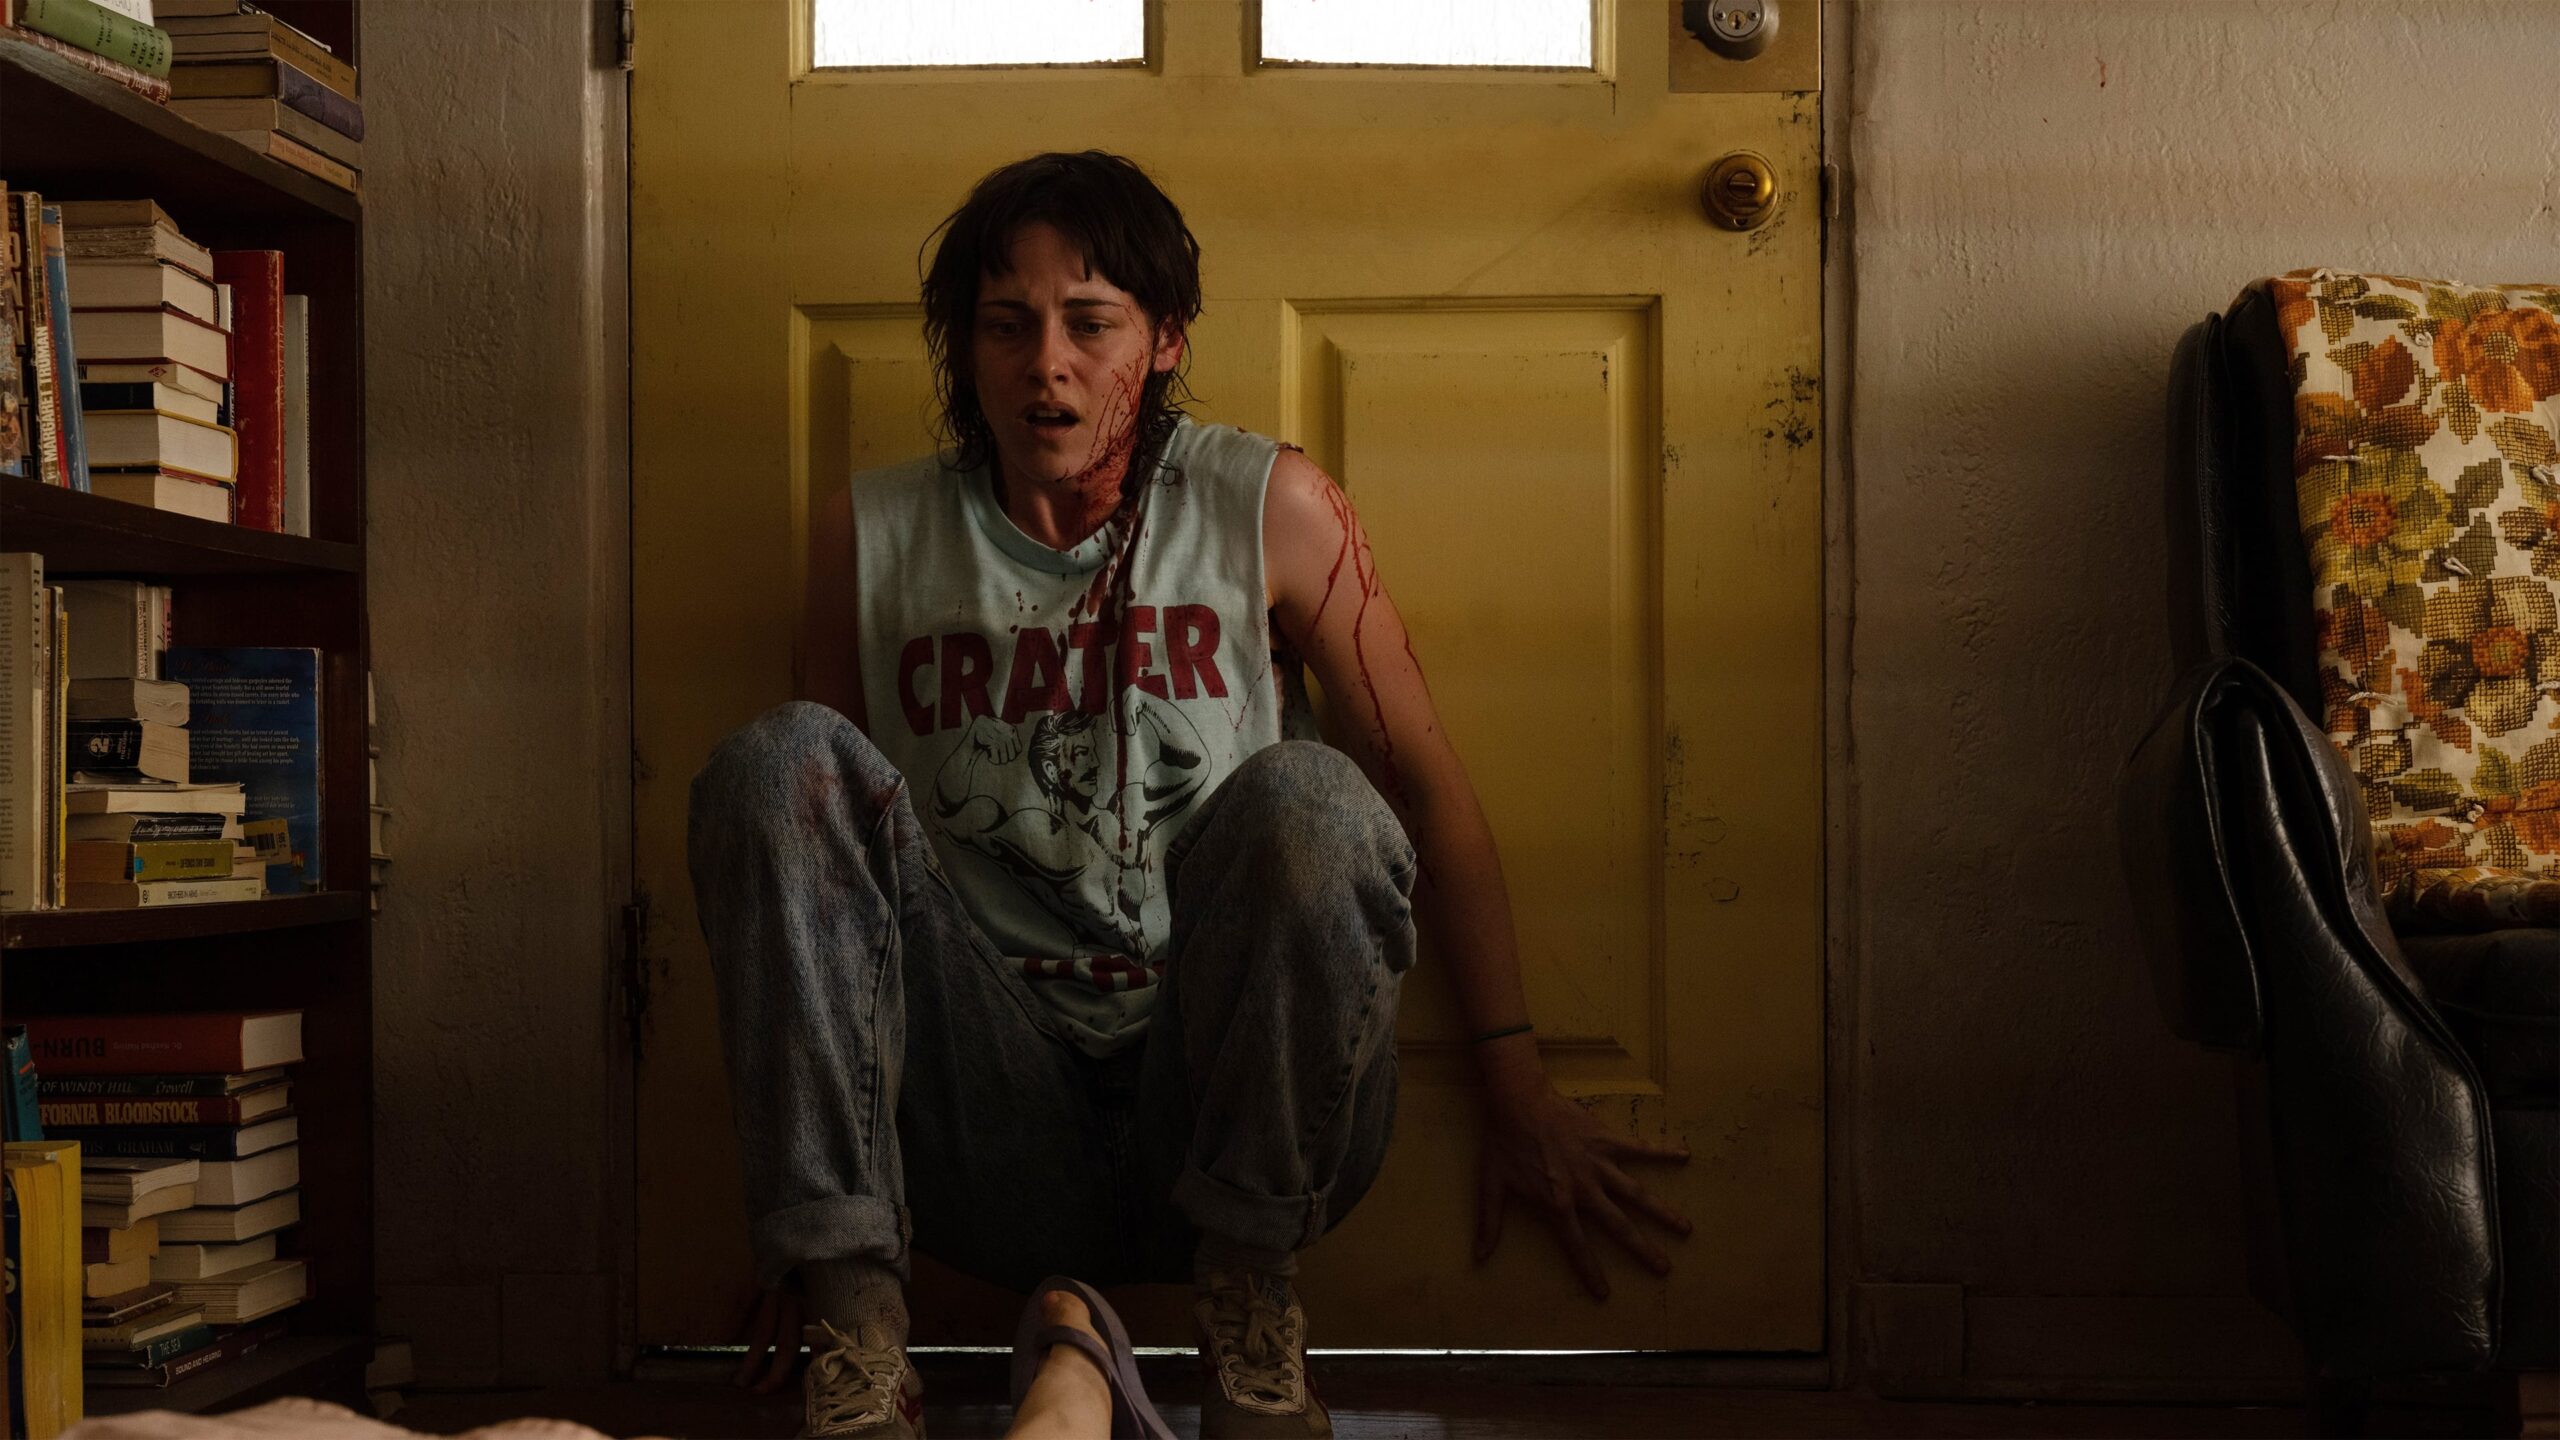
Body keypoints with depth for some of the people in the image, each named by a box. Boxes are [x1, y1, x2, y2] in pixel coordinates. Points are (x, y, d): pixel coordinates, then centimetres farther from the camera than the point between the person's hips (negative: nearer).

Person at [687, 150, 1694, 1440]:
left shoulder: (1267, 510, 2)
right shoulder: (872, 538, 6)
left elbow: (1428, 788, 4)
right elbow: (818, 840, 10)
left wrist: (1519, 1096, 3)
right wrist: (809, 1212, 10)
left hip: (1236, 1124, -1)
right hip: (995, 1126, 1)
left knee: (1306, 796, -30)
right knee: (779, 759, -20)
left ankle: (1247, 1287, -10)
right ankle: (859, 1329, -23)